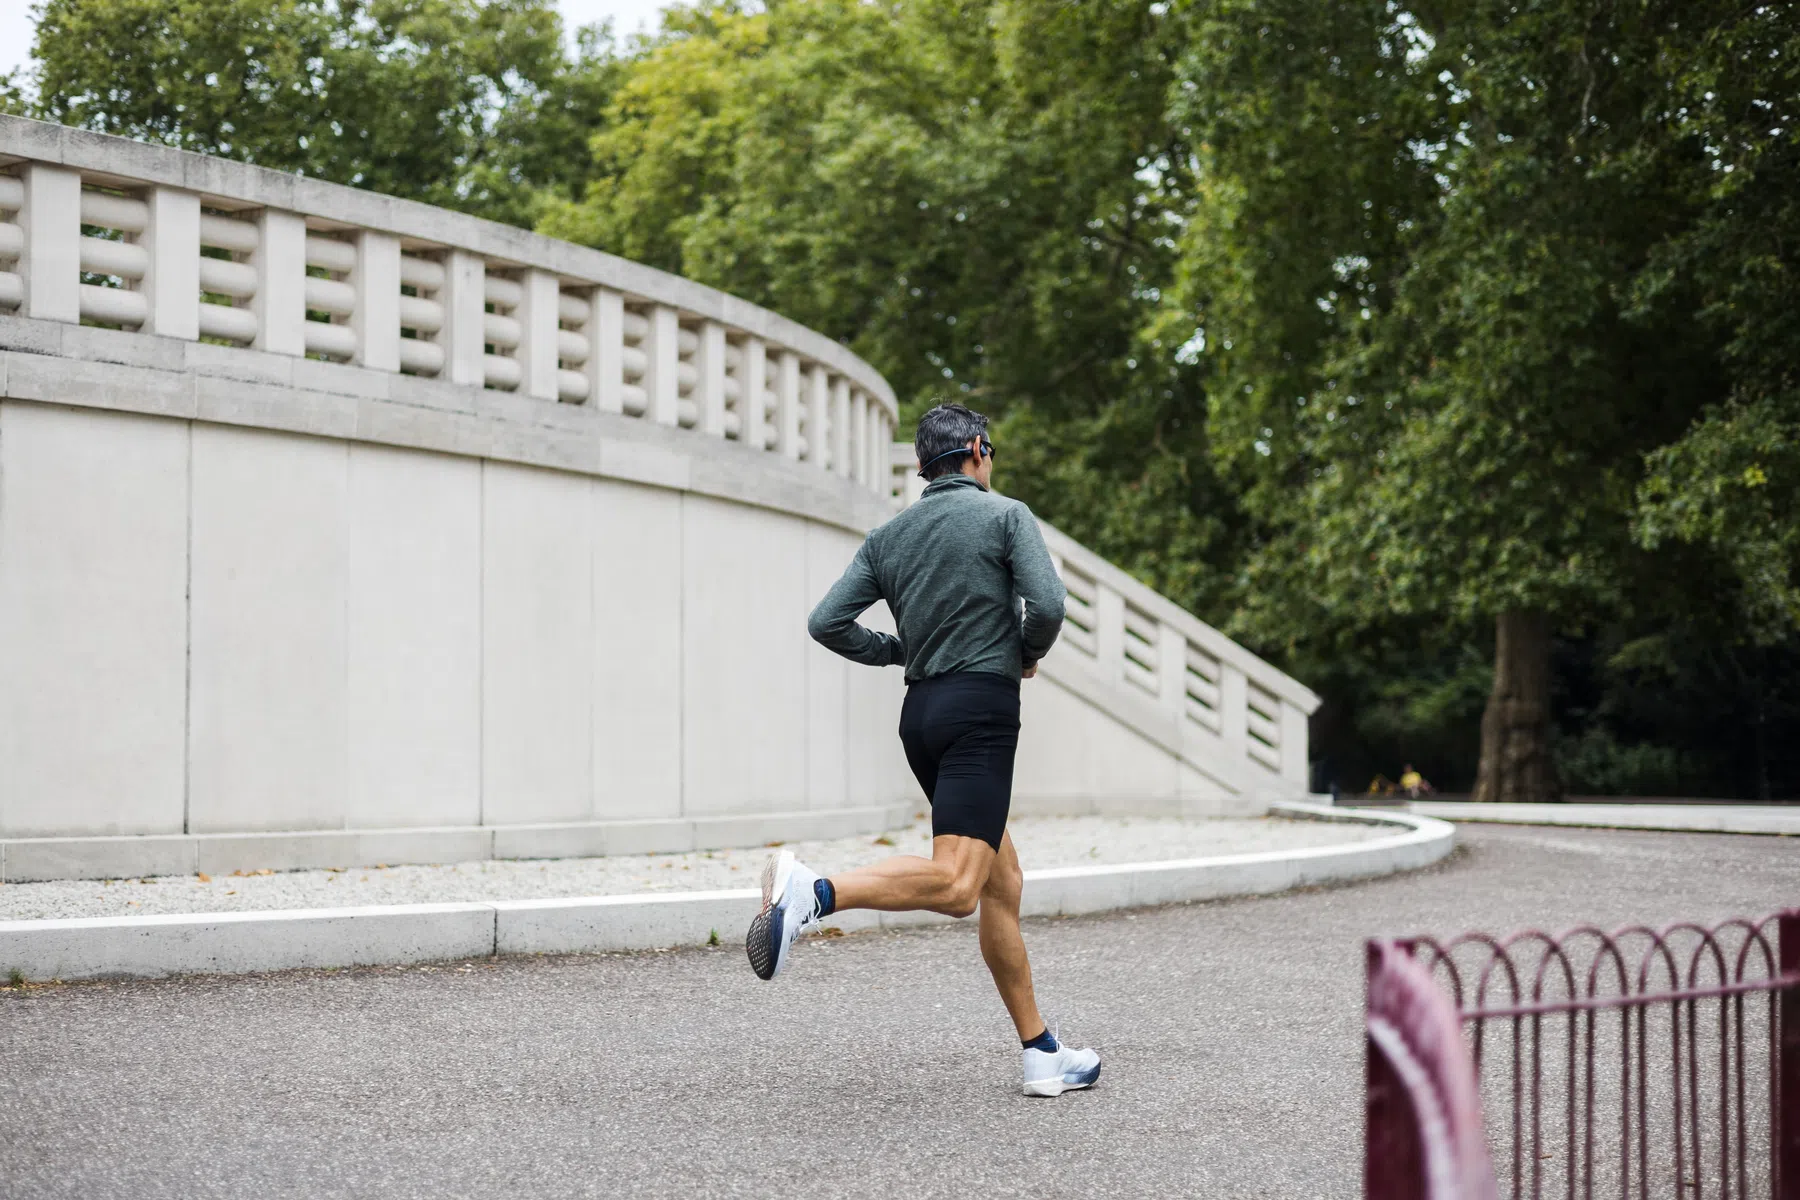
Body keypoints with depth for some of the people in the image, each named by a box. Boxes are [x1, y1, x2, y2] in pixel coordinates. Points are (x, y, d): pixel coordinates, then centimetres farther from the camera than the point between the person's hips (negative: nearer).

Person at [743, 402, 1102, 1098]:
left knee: (1002, 881, 12)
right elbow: (1046, 605, -13)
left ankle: (1042, 1056, 13)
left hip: (921, 710, 8)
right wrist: (1028, 654, 8)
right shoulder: (1005, 515, 0)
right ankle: (813, 893, -38)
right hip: (981, 706, -7)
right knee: (956, 885, -19)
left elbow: (826, 624, 6)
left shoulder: (888, 537, 14)